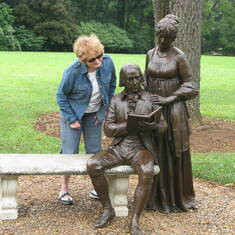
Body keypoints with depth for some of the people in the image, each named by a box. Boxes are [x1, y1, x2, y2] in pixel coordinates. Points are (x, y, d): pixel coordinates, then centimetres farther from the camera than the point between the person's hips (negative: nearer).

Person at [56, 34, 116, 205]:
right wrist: (72, 119, -14)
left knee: (95, 151, 10)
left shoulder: (108, 63, -18)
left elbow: (112, 86, 1)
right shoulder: (73, 71, -29)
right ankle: (64, 189, 16)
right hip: (73, 113, -3)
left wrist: (104, 111, 1)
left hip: (94, 114, 4)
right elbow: (61, 96, -14)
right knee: (69, 153, 0)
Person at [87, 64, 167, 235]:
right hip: (118, 148, 2)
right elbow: (108, 129, -1)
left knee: (147, 174, -35)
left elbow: (162, 127, 1)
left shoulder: (152, 99, 4)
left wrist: (152, 126, -24)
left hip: (141, 149, -2)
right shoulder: (116, 101, 7)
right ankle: (108, 209, -6)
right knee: (93, 165, -24)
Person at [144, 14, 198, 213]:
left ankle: (178, 197, 18)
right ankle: (157, 197, 21)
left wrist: (168, 99, -15)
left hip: (174, 111, -4)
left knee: (175, 154, 3)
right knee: (155, 154, 8)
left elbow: (189, 85, -7)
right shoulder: (151, 54, 6)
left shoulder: (179, 57, -8)